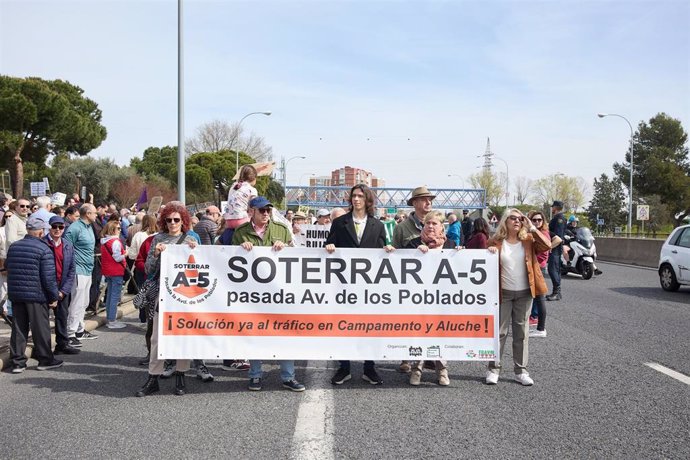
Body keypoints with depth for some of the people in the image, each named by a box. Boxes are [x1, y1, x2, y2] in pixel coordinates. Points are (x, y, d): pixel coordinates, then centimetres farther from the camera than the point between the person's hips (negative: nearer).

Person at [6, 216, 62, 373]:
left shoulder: (13, 247, 8)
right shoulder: (44, 249, -12)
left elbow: (9, 271, 16)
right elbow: (49, 277, -14)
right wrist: (53, 297, -6)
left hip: (15, 294, 6)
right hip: (36, 295, -6)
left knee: (18, 328, 10)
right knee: (40, 328, 5)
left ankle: (17, 361, 12)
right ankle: (45, 360, 14)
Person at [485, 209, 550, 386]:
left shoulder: (528, 240, 1)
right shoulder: (496, 242, -1)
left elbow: (547, 246, -14)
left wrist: (532, 228, -15)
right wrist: (489, 253, -16)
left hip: (524, 293, 1)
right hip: (503, 293, -1)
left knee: (522, 333, 8)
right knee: (499, 331, 3)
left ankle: (521, 371, 15)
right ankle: (493, 369, 11)